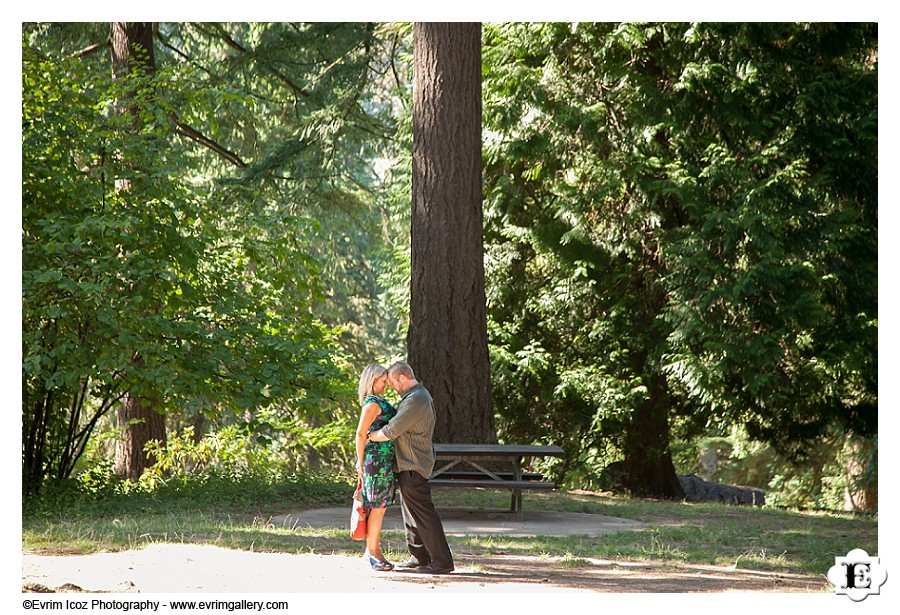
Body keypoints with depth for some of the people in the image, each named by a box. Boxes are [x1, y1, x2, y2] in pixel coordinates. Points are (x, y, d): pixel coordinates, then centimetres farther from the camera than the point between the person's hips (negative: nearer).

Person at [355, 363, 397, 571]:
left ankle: (372, 549, 17)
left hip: (386, 459, 10)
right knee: (378, 505, -6)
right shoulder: (372, 403, -13)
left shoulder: (378, 401, 17)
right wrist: (360, 462, -11)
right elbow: (361, 433, -15)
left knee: (380, 505, 12)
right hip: (378, 458, -10)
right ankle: (373, 551, -1)